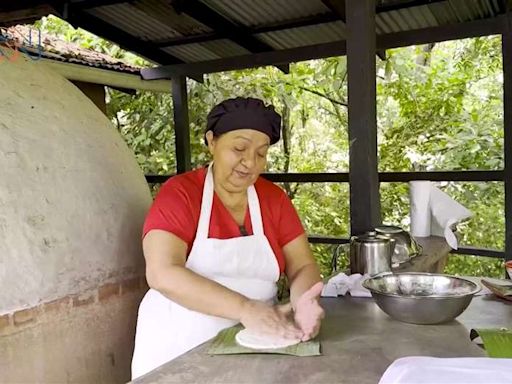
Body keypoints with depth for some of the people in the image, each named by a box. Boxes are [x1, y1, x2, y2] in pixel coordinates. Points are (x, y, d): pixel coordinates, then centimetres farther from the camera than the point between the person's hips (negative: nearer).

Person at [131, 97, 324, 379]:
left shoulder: (274, 199, 0)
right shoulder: (179, 193, -12)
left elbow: (303, 266, -2)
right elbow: (163, 274, -23)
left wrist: (303, 302, -25)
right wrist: (245, 308, -31)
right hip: (178, 348, -3)